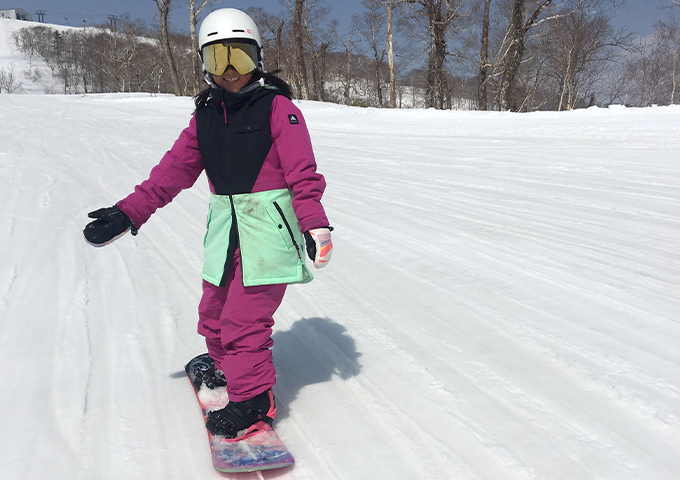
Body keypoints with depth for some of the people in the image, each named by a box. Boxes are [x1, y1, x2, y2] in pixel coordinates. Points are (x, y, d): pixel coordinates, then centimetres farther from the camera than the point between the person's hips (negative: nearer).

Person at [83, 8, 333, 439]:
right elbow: (175, 169, 10)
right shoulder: (206, 114, 12)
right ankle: (229, 367, 41)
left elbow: (303, 172, -10)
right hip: (225, 224, 6)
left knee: (244, 315, -10)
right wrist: (129, 212, 3)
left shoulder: (277, 107, -5)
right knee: (214, 311, 13)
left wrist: (315, 224, -21)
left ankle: (254, 399, 6)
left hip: (269, 223, -6)